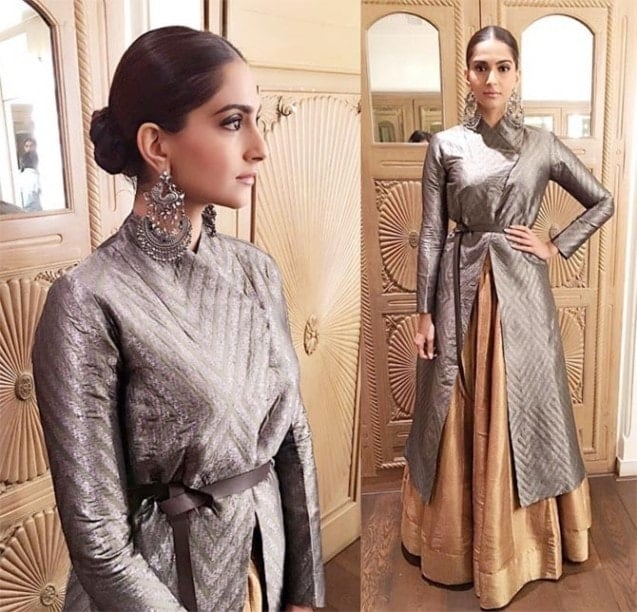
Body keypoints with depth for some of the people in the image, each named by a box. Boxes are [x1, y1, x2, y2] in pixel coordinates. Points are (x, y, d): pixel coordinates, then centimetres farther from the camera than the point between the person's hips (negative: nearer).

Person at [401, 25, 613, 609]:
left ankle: (520, 543, 28)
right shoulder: (445, 145, 1)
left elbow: (603, 202, 13)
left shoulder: (543, 144, 4)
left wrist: (556, 247, 1)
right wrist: (425, 312, -5)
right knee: (459, 420, 8)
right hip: (460, 290, 0)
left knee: (521, 414, 9)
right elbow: (430, 233, -2)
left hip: (521, 291, 1)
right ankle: (457, 543, 27)